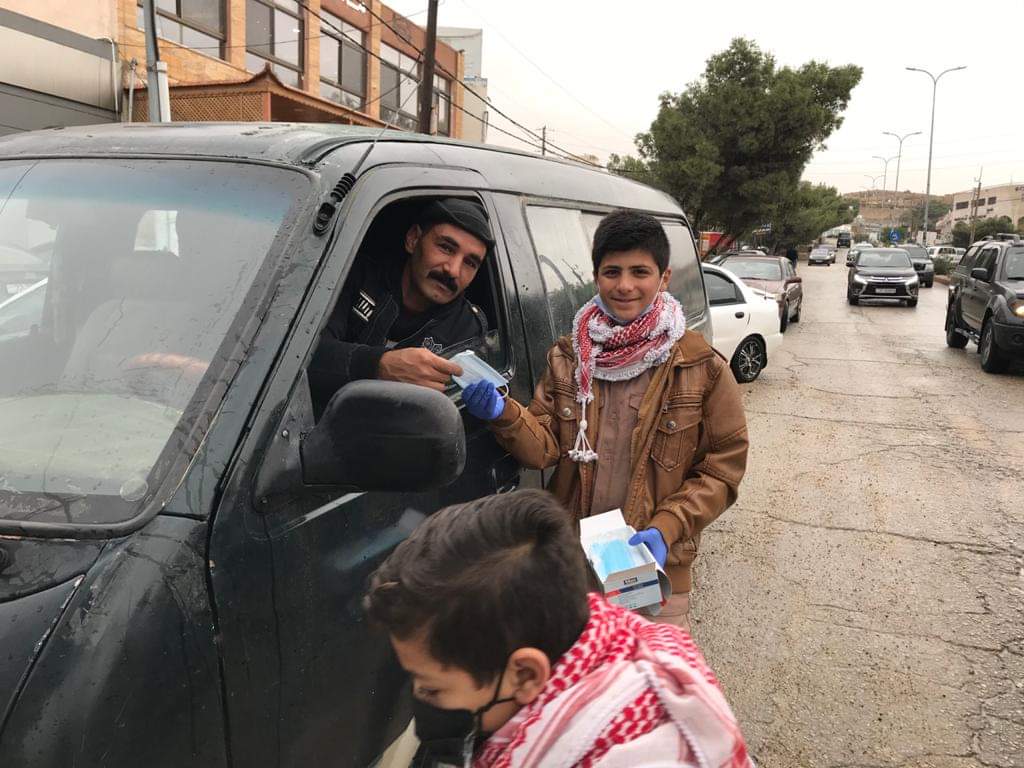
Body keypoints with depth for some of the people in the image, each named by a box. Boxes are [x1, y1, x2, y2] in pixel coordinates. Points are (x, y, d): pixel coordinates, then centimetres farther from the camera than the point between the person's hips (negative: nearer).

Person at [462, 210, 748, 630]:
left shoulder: (702, 368, -9)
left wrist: (666, 528, -17)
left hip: (656, 571, -2)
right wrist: (505, 416, -22)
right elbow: (546, 448, -3)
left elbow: (723, 469, -6)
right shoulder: (567, 357, 0)